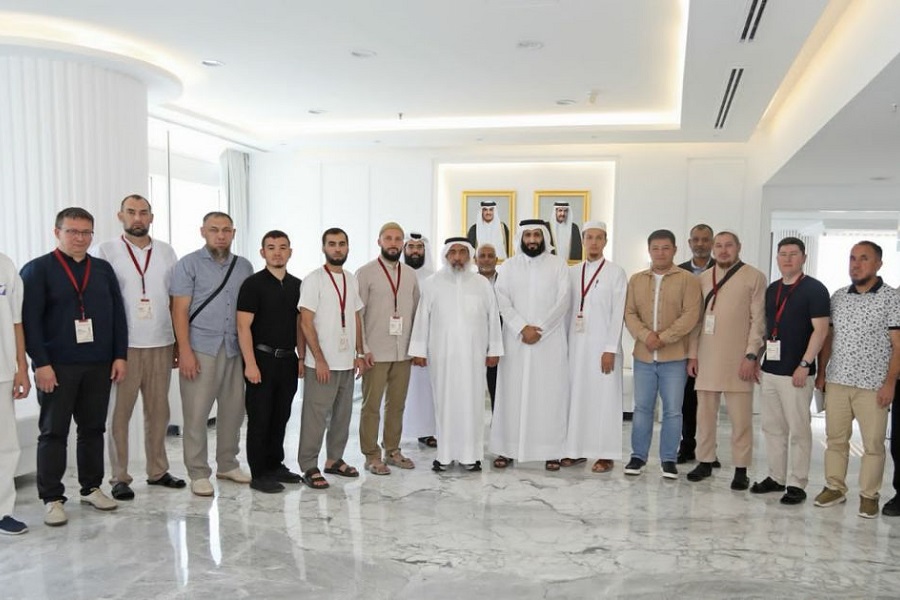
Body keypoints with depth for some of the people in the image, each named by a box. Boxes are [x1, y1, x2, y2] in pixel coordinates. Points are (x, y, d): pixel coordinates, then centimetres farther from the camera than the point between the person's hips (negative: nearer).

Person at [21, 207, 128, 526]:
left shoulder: (103, 269, 10)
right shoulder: (37, 269, -2)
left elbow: (117, 315, 9)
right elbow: (29, 320, -8)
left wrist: (120, 356, 2)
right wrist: (41, 363, -14)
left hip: (99, 366, 4)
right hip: (57, 367, -4)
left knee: (93, 428, 11)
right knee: (54, 432, 4)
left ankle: (91, 488, 24)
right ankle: (52, 498, 13)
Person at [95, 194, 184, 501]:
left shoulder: (166, 252, 10)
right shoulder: (106, 251, 0)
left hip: (161, 344, 3)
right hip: (123, 346, -3)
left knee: (158, 410, 9)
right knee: (120, 412, 3)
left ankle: (157, 470, 21)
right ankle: (120, 477, 13)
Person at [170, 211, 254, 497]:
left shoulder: (244, 266, 11)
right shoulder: (189, 264, 0)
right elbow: (179, 310, -4)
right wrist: (184, 351, -12)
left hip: (234, 349, 4)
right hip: (200, 349, -4)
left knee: (233, 409, 8)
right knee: (197, 413, 0)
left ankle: (227, 464, 25)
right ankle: (198, 473, 13)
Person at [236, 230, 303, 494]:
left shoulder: (296, 285, 10)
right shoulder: (253, 284, -7)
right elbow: (243, 326, -11)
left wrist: (301, 357, 9)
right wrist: (250, 364, -17)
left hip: (288, 360, 6)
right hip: (262, 359, -5)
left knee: (281, 417, 13)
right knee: (260, 418, 2)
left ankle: (275, 465, 27)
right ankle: (258, 474, 12)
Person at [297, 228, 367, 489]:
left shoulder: (352, 280, 12)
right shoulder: (314, 280, -7)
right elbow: (306, 322, -11)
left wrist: (359, 354, 11)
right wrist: (320, 360, -15)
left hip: (347, 362, 7)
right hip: (322, 363, -6)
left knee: (342, 414, 13)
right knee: (315, 416, -2)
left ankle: (334, 460, 26)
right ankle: (309, 467, 9)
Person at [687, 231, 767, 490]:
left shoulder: (755, 277, 0)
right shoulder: (703, 278, 12)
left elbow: (758, 320, -4)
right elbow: (697, 318, 12)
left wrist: (751, 355, -10)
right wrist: (692, 355, 8)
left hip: (738, 359, -4)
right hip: (707, 357, 4)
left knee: (740, 417, 1)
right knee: (705, 414, 10)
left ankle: (741, 469, 11)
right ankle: (705, 462, 21)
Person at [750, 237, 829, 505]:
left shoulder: (814, 289, -6)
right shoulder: (772, 289, 13)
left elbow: (821, 330, -11)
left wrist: (804, 365, -17)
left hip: (796, 372, -6)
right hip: (769, 369, 7)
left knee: (798, 430, 1)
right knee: (772, 428, 12)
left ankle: (797, 484, 10)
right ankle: (776, 478, 22)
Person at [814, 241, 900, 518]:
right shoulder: (838, 297, 8)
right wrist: (821, 373, 8)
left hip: (873, 385, -4)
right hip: (836, 381, 4)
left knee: (873, 443, 4)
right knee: (835, 438, 10)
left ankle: (869, 495, 17)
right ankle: (835, 487, 22)